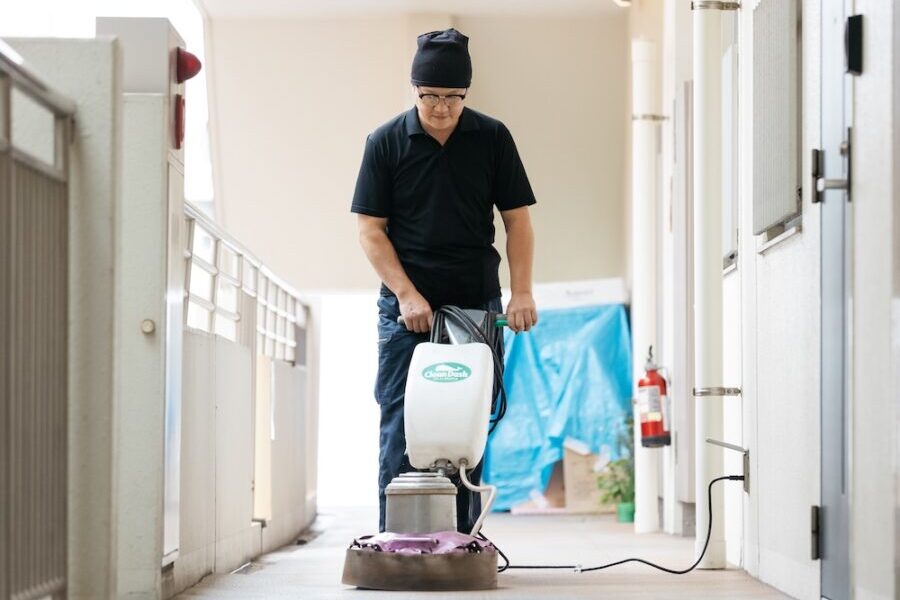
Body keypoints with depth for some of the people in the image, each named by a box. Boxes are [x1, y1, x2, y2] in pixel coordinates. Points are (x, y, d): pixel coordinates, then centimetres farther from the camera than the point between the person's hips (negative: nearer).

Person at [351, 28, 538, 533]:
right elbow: (371, 229, -1)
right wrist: (406, 294, -11)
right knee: (401, 429, -3)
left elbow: (517, 220, 5)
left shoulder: (492, 139, 3)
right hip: (407, 307, -1)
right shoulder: (387, 142, 0)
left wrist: (522, 292, -7)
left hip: (477, 306, 1)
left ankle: (463, 540, 9)